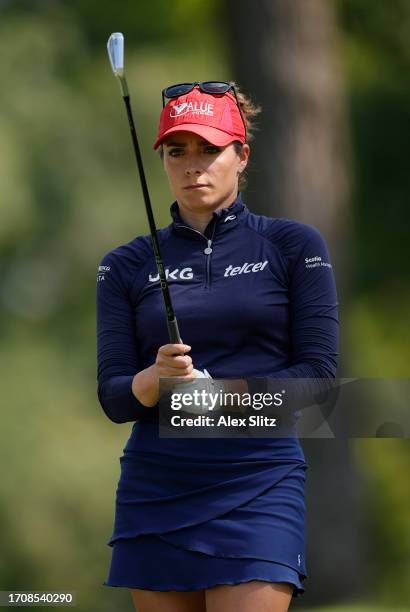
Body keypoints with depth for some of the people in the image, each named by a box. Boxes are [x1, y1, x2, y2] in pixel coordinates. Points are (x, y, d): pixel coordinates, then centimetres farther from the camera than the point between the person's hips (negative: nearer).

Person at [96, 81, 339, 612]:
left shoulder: (295, 246, 5)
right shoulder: (126, 265, 10)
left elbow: (318, 376, -2)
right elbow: (112, 398, 5)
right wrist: (155, 379, -18)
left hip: (260, 485, -2)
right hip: (155, 490, 2)